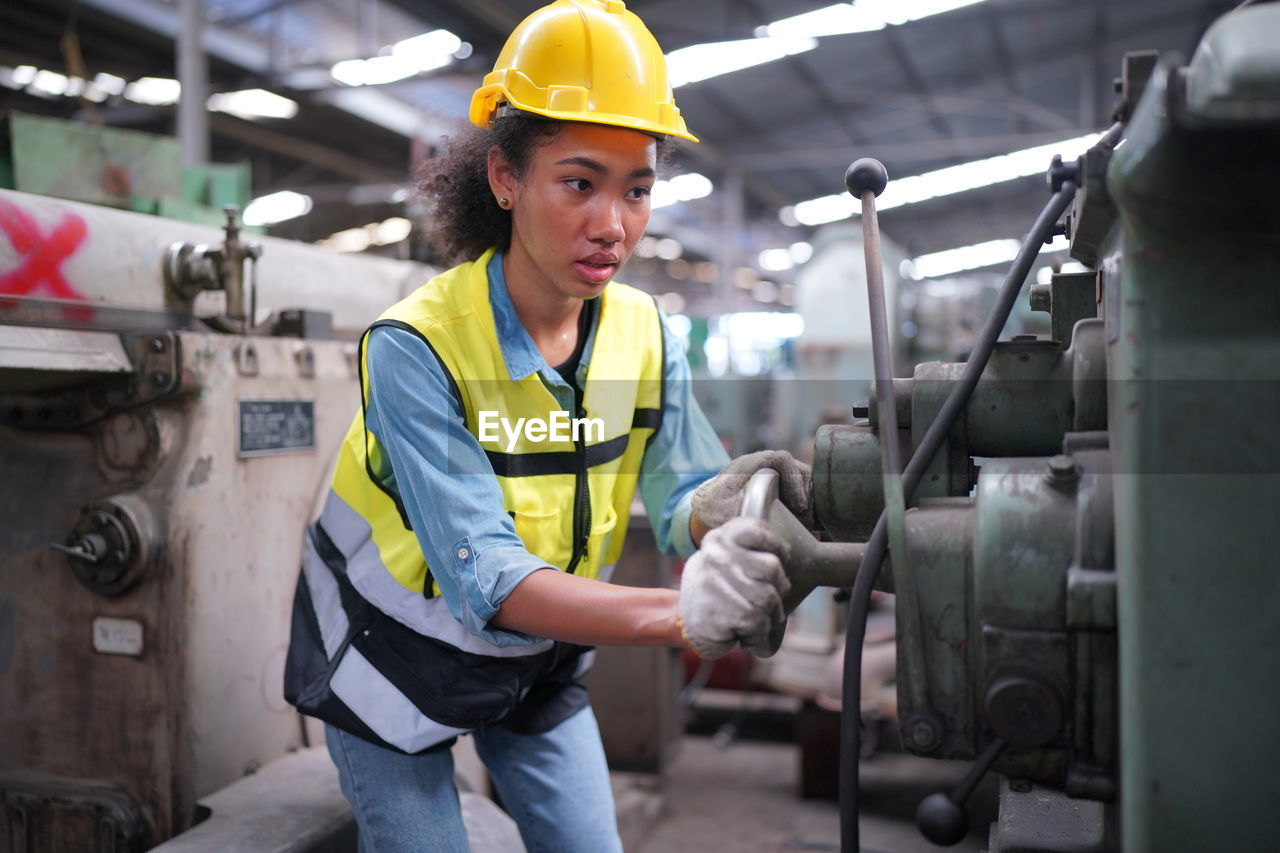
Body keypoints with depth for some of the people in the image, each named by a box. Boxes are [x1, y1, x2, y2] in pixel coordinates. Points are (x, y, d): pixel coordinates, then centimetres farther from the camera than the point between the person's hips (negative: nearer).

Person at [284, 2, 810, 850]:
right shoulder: (416, 347, -30)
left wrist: (719, 507, -40)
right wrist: (681, 612, -52)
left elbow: (676, 496, -14)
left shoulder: (647, 334, -10)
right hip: (398, 658, -4)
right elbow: (484, 578, -37)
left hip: (541, 662, 5)